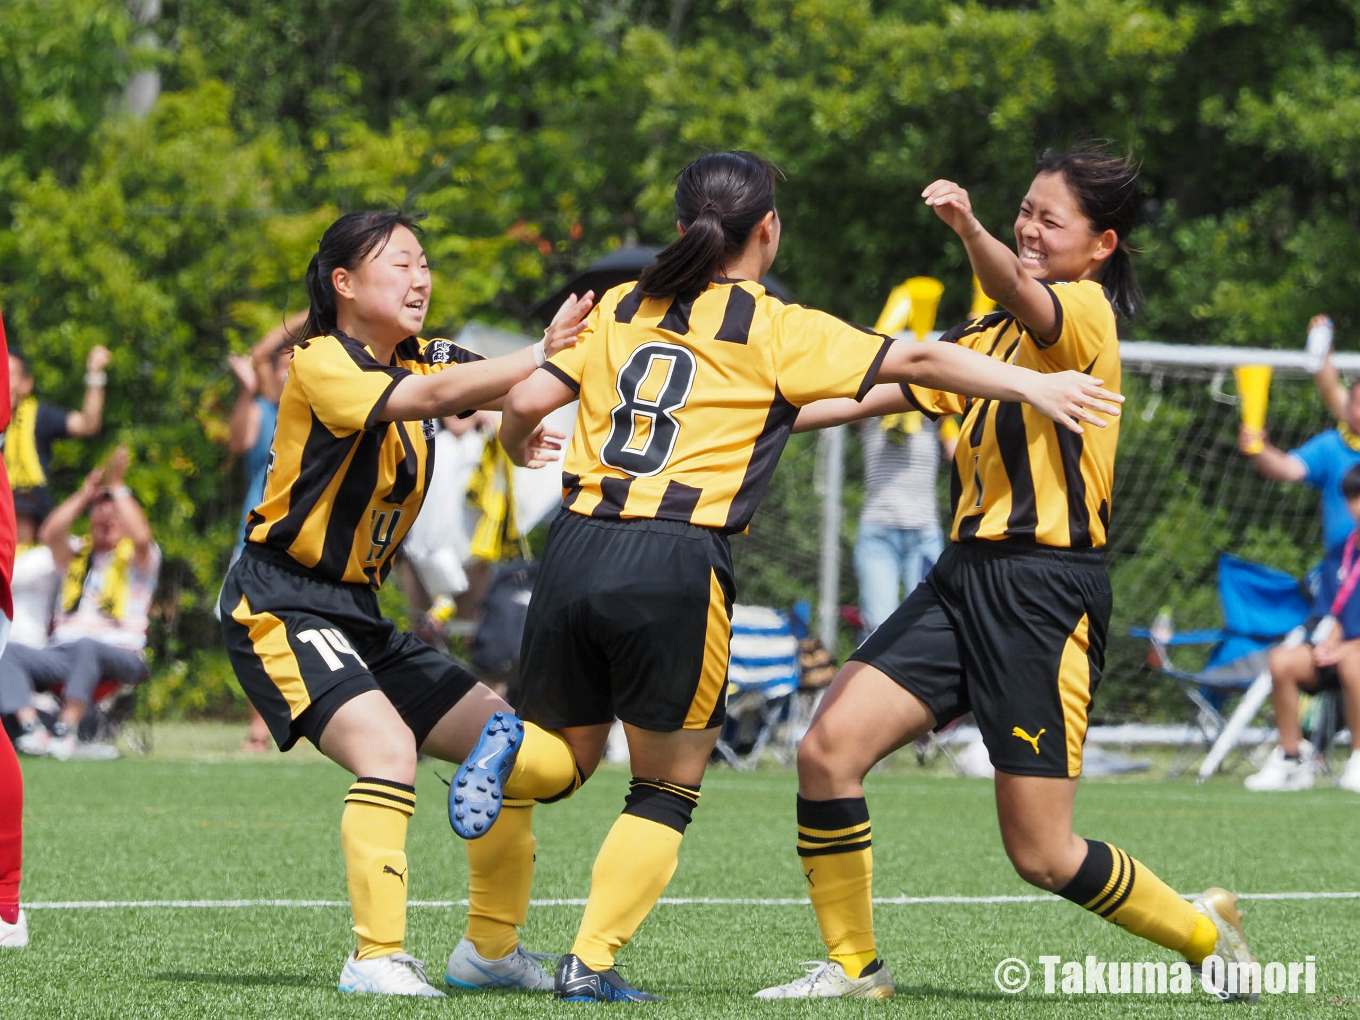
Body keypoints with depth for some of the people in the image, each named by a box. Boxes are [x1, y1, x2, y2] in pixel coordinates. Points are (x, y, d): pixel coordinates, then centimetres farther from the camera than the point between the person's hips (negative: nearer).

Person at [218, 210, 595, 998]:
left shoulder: (422, 361, 10)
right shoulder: (322, 363, -15)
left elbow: (502, 389, -6)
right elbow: (432, 396, -31)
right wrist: (544, 355, -33)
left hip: (358, 612, 9)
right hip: (279, 604, -9)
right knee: (387, 746, -29)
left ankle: (491, 947, 19)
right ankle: (378, 959, -26)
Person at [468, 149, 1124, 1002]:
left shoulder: (622, 310, 14)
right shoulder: (777, 331, 2)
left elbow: (529, 402, 12)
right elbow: (914, 362, -3)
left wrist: (519, 445, 35)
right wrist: (1033, 384, 0)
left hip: (577, 548, 4)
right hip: (678, 565, -4)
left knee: (569, 752, 22)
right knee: (668, 789, 12)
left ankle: (514, 747, -11)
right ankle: (591, 961, 2)